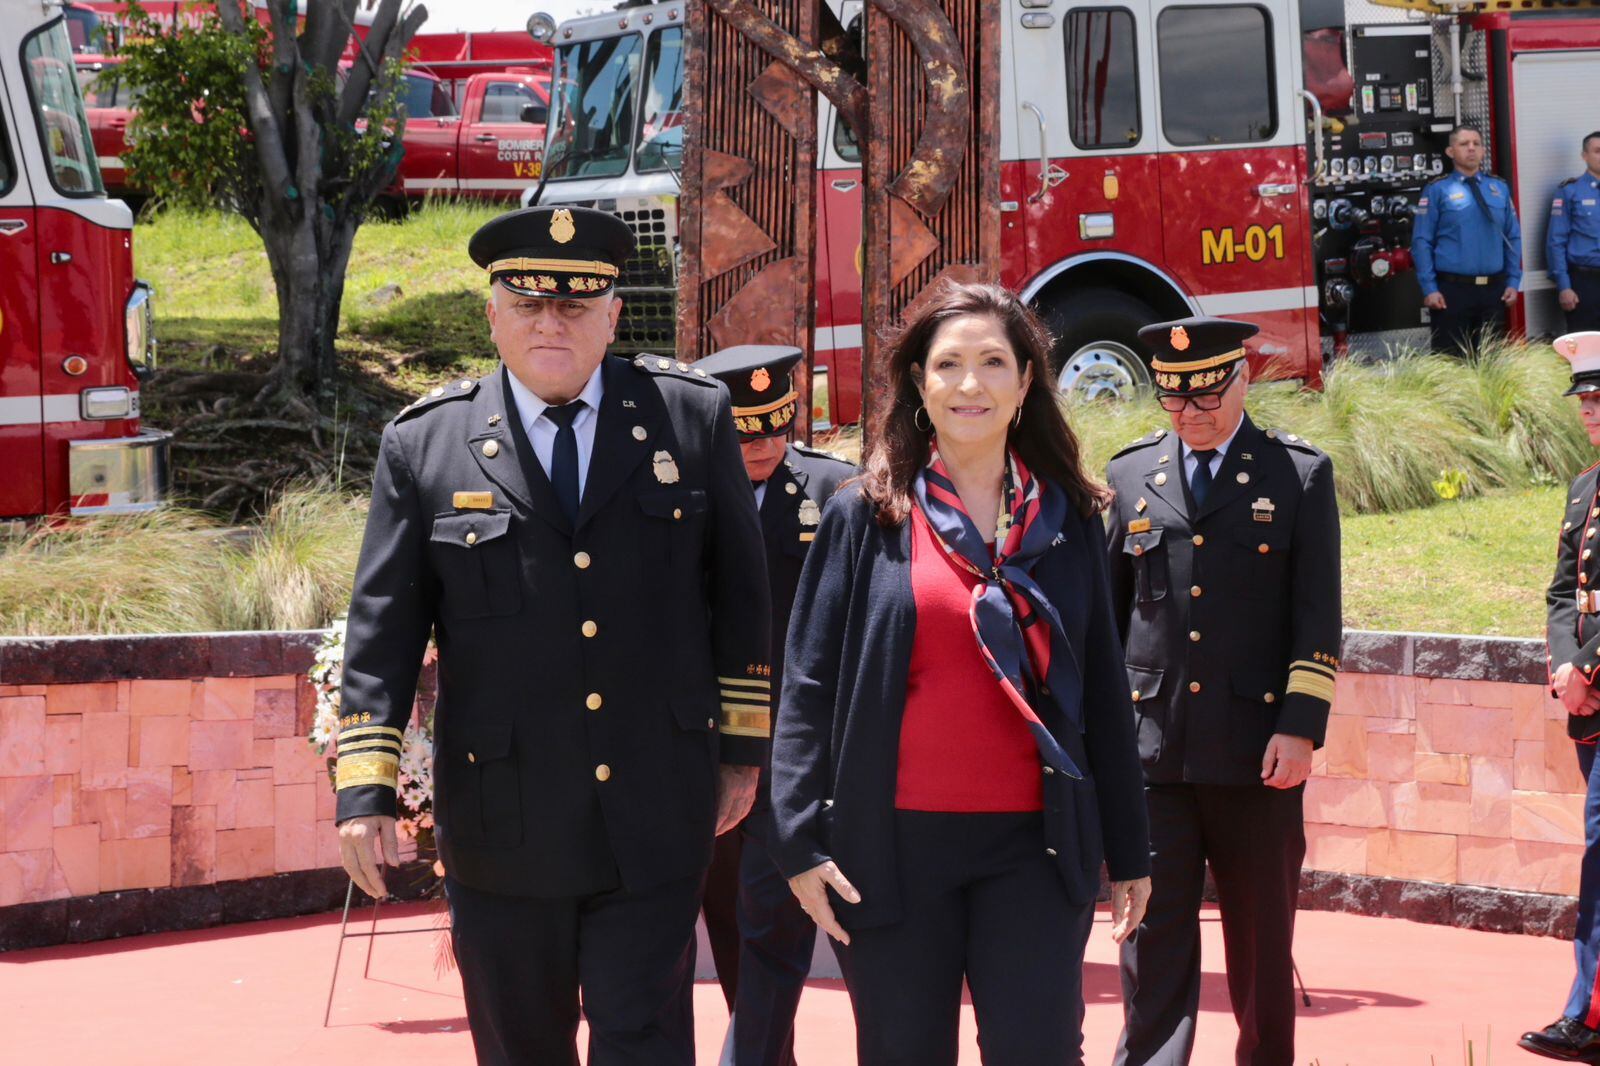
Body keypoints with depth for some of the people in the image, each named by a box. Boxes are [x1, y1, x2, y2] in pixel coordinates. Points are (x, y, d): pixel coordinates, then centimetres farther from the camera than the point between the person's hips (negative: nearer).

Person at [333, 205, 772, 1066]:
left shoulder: (691, 416, 4)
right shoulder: (424, 445, 1)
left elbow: (740, 594, 10)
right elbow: (382, 628, 0)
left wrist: (742, 750, 10)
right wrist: (364, 790, -7)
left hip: (655, 821, 0)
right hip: (504, 824, 0)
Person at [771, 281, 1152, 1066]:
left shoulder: (1069, 522, 9)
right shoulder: (864, 520, 3)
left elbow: (1104, 694, 11)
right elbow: (808, 686, 1)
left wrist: (1128, 852, 9)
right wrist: (802, 838, -8)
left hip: (1032, 845, 1)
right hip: (895, 845, -1)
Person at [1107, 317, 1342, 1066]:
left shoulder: (1300, 475, 3)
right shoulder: (1130, 477, 9)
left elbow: (1317, 618, -1)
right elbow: (1105, 612, 13)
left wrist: (1300, 729, -9)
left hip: (1256, 751, -1)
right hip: (1152, 747, 1)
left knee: (1262, 940, 9)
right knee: (1154, 934, -4)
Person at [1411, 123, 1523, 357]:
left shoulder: (1499, 188, 10)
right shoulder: (1437, 190, -3)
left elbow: (1513, 238, 12)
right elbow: (1421, 242, -6)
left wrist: (1513, 282, 4)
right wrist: (1429, 289, -12)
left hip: (1493, 291, 4)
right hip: (1452, 291, -4)